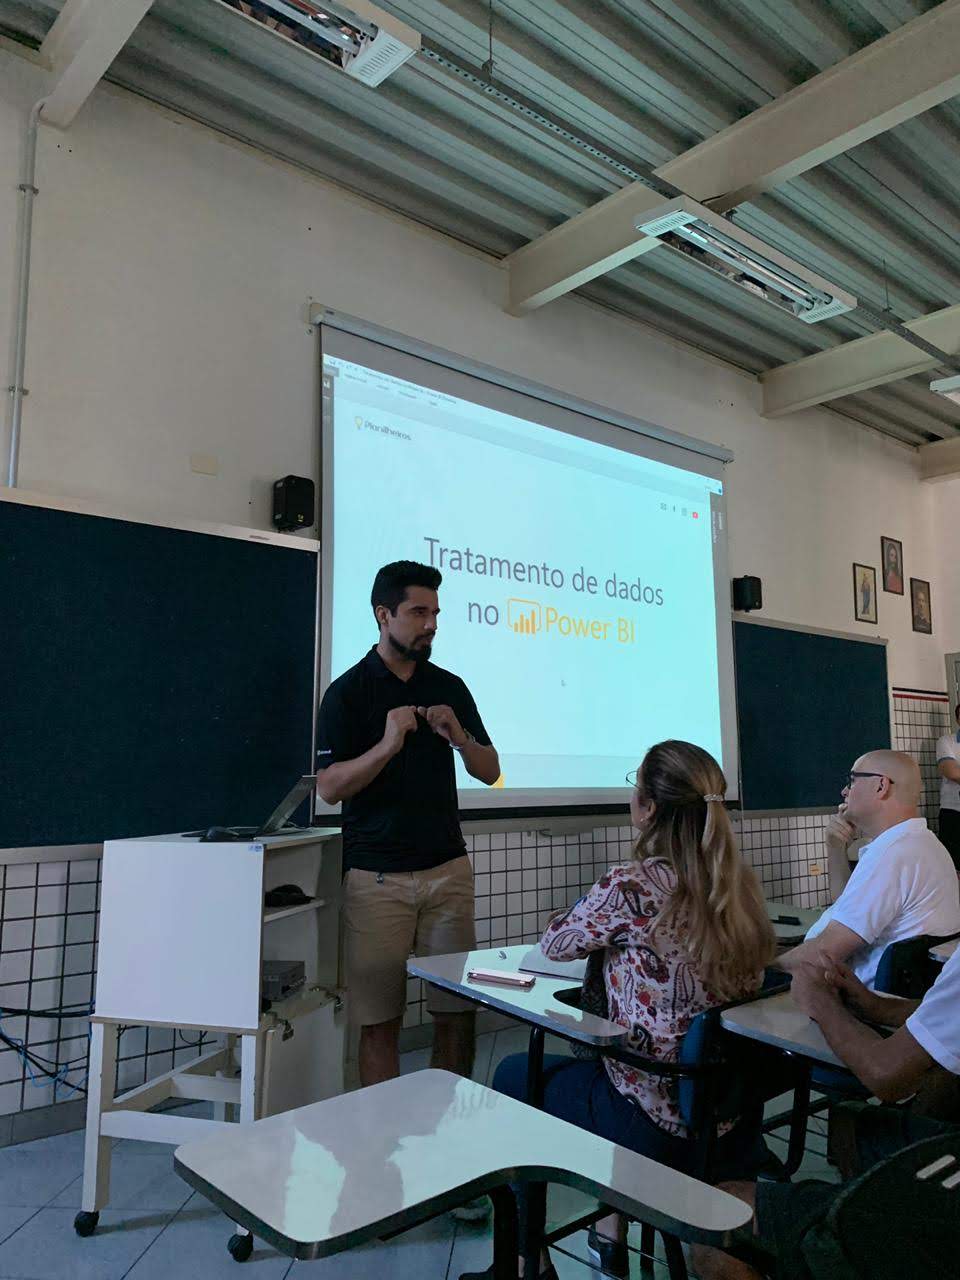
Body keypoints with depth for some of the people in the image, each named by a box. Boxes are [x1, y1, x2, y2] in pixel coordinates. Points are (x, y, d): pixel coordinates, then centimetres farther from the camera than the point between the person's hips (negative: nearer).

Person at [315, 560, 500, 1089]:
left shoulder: (450, 687, 8)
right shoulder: (348, 692, -2)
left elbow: (490, 772, 9)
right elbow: (329, 787, -9)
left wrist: (460, 737, -11)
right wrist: (388, 745, -23)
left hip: (448, 868, 3)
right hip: (376, 876, -3)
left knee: (458, 1009, 6)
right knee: (378, 1018, 3)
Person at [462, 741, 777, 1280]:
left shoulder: (631, 888, -23)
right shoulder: (742, 883, -5)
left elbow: (555, 945, -5)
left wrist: (605, 928, 13)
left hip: (656, 1124, -6)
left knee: (514, 1074, 19)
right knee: (594, 1054, 32)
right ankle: (612, 1236, 39)